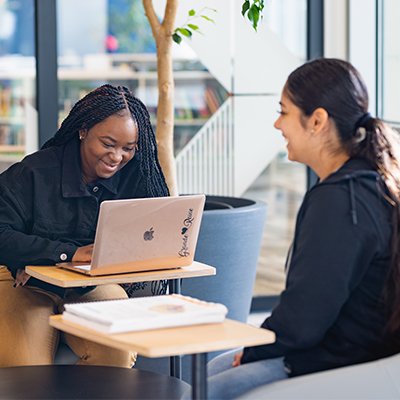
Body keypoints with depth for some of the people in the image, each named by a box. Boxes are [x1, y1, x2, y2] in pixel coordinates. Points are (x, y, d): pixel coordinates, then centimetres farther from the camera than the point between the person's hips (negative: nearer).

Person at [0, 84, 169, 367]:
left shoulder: (137, 175, -2)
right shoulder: (35, 172, -10)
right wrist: (70, 254, -28)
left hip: (94, 287, 2)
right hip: (27, 287, -2)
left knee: (116, 354, -29)